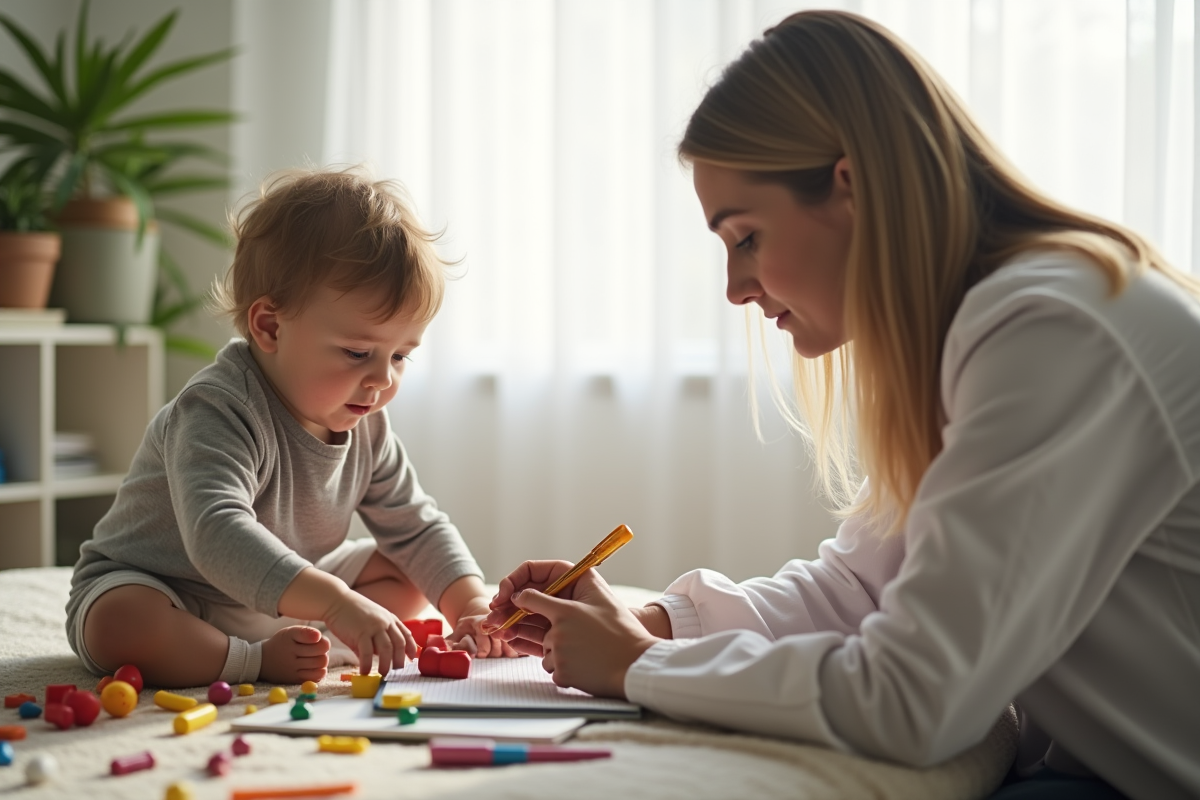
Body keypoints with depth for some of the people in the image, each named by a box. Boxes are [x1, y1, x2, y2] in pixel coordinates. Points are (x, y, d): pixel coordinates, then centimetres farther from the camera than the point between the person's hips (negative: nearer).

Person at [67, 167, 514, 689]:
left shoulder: (365, 428, -5)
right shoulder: (219, 411, -30)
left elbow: (417, 528, 5)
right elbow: (217, 534, -45)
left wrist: (472, 603, -12)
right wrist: (337, 604, -53)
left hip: (285, 603, 7)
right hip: (164, 597, -7)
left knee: (408, 579, 2)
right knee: (118, 626, -38)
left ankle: (306, 648, -18)